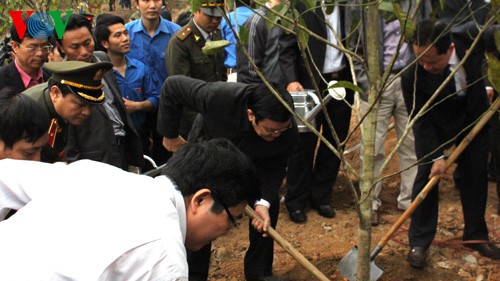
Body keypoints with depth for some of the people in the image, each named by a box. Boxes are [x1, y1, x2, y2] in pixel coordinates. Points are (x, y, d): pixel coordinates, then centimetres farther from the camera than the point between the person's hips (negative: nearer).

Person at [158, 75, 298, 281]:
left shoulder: (288, 131, -36)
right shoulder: (220, 97, -47)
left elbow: (274, 168, -22)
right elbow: (173, 86, -34)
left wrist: (264, 201, -39)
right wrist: (170, 134, -23)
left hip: (253, 160, 2)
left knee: (269, 207, -3)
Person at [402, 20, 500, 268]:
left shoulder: (472, 35, -31)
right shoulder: (412, 76, -34)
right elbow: (421, 120, -23)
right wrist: (435, 156, -26)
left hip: (474, 115, 3)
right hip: (434, 123, -2)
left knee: (475, 174, 6)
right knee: (427, 173, -8)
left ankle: (476, 235, 22)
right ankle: (418, 242, 2)